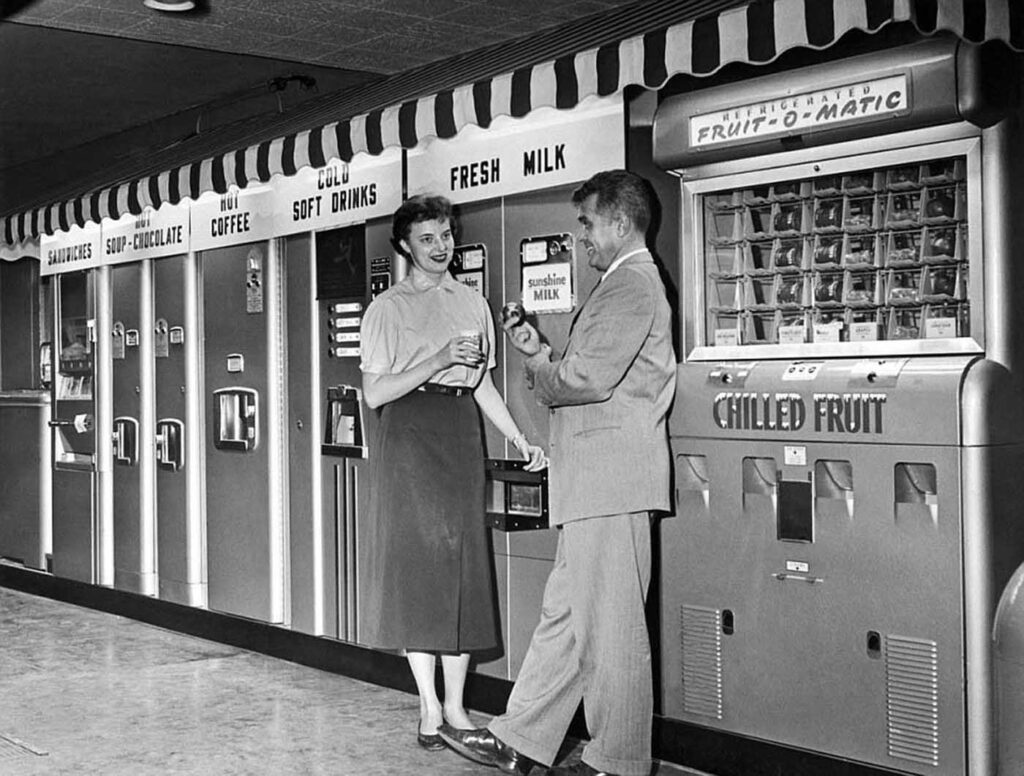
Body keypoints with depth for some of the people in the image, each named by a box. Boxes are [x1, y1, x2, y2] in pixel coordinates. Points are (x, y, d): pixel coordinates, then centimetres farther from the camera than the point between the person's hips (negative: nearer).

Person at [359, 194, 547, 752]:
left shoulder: (472, 303, 13)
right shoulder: (388, 308, 0)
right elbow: (374, 394, -7)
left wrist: (519, 441, 6)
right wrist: (440, 360, -16)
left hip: (461, 435, 4)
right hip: (409, 438, -4)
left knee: (464, 565, 3)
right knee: (418, 563, -3)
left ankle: (455, 705, 10)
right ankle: (429, 706, 5)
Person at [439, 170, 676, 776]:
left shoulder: (631, 286, -12)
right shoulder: (626, 284, 22)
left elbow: (588, 380, -22)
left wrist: (536, 368, -4)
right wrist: (542, 352, 7)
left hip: (612, 478, -11)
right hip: (595, 482, 11)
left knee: (609, 627, -2)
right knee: (566, 616, 13)